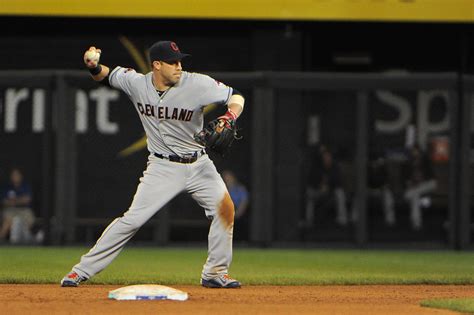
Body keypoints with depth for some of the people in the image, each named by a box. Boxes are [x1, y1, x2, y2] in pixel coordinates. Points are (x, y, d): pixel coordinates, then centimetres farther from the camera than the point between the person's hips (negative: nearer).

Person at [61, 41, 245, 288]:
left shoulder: (198, 84, -14)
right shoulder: (137, 84, -9)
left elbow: (236, 97, -8)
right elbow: (106, 76, 8)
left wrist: (228, 117, -29)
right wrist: (93, 66, -15)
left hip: (198, 165, 1)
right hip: (163, 168, -1)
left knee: (225, 207, -13)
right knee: (133, 219, -10)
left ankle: (215, 273, 3)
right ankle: (82, 270, -3)